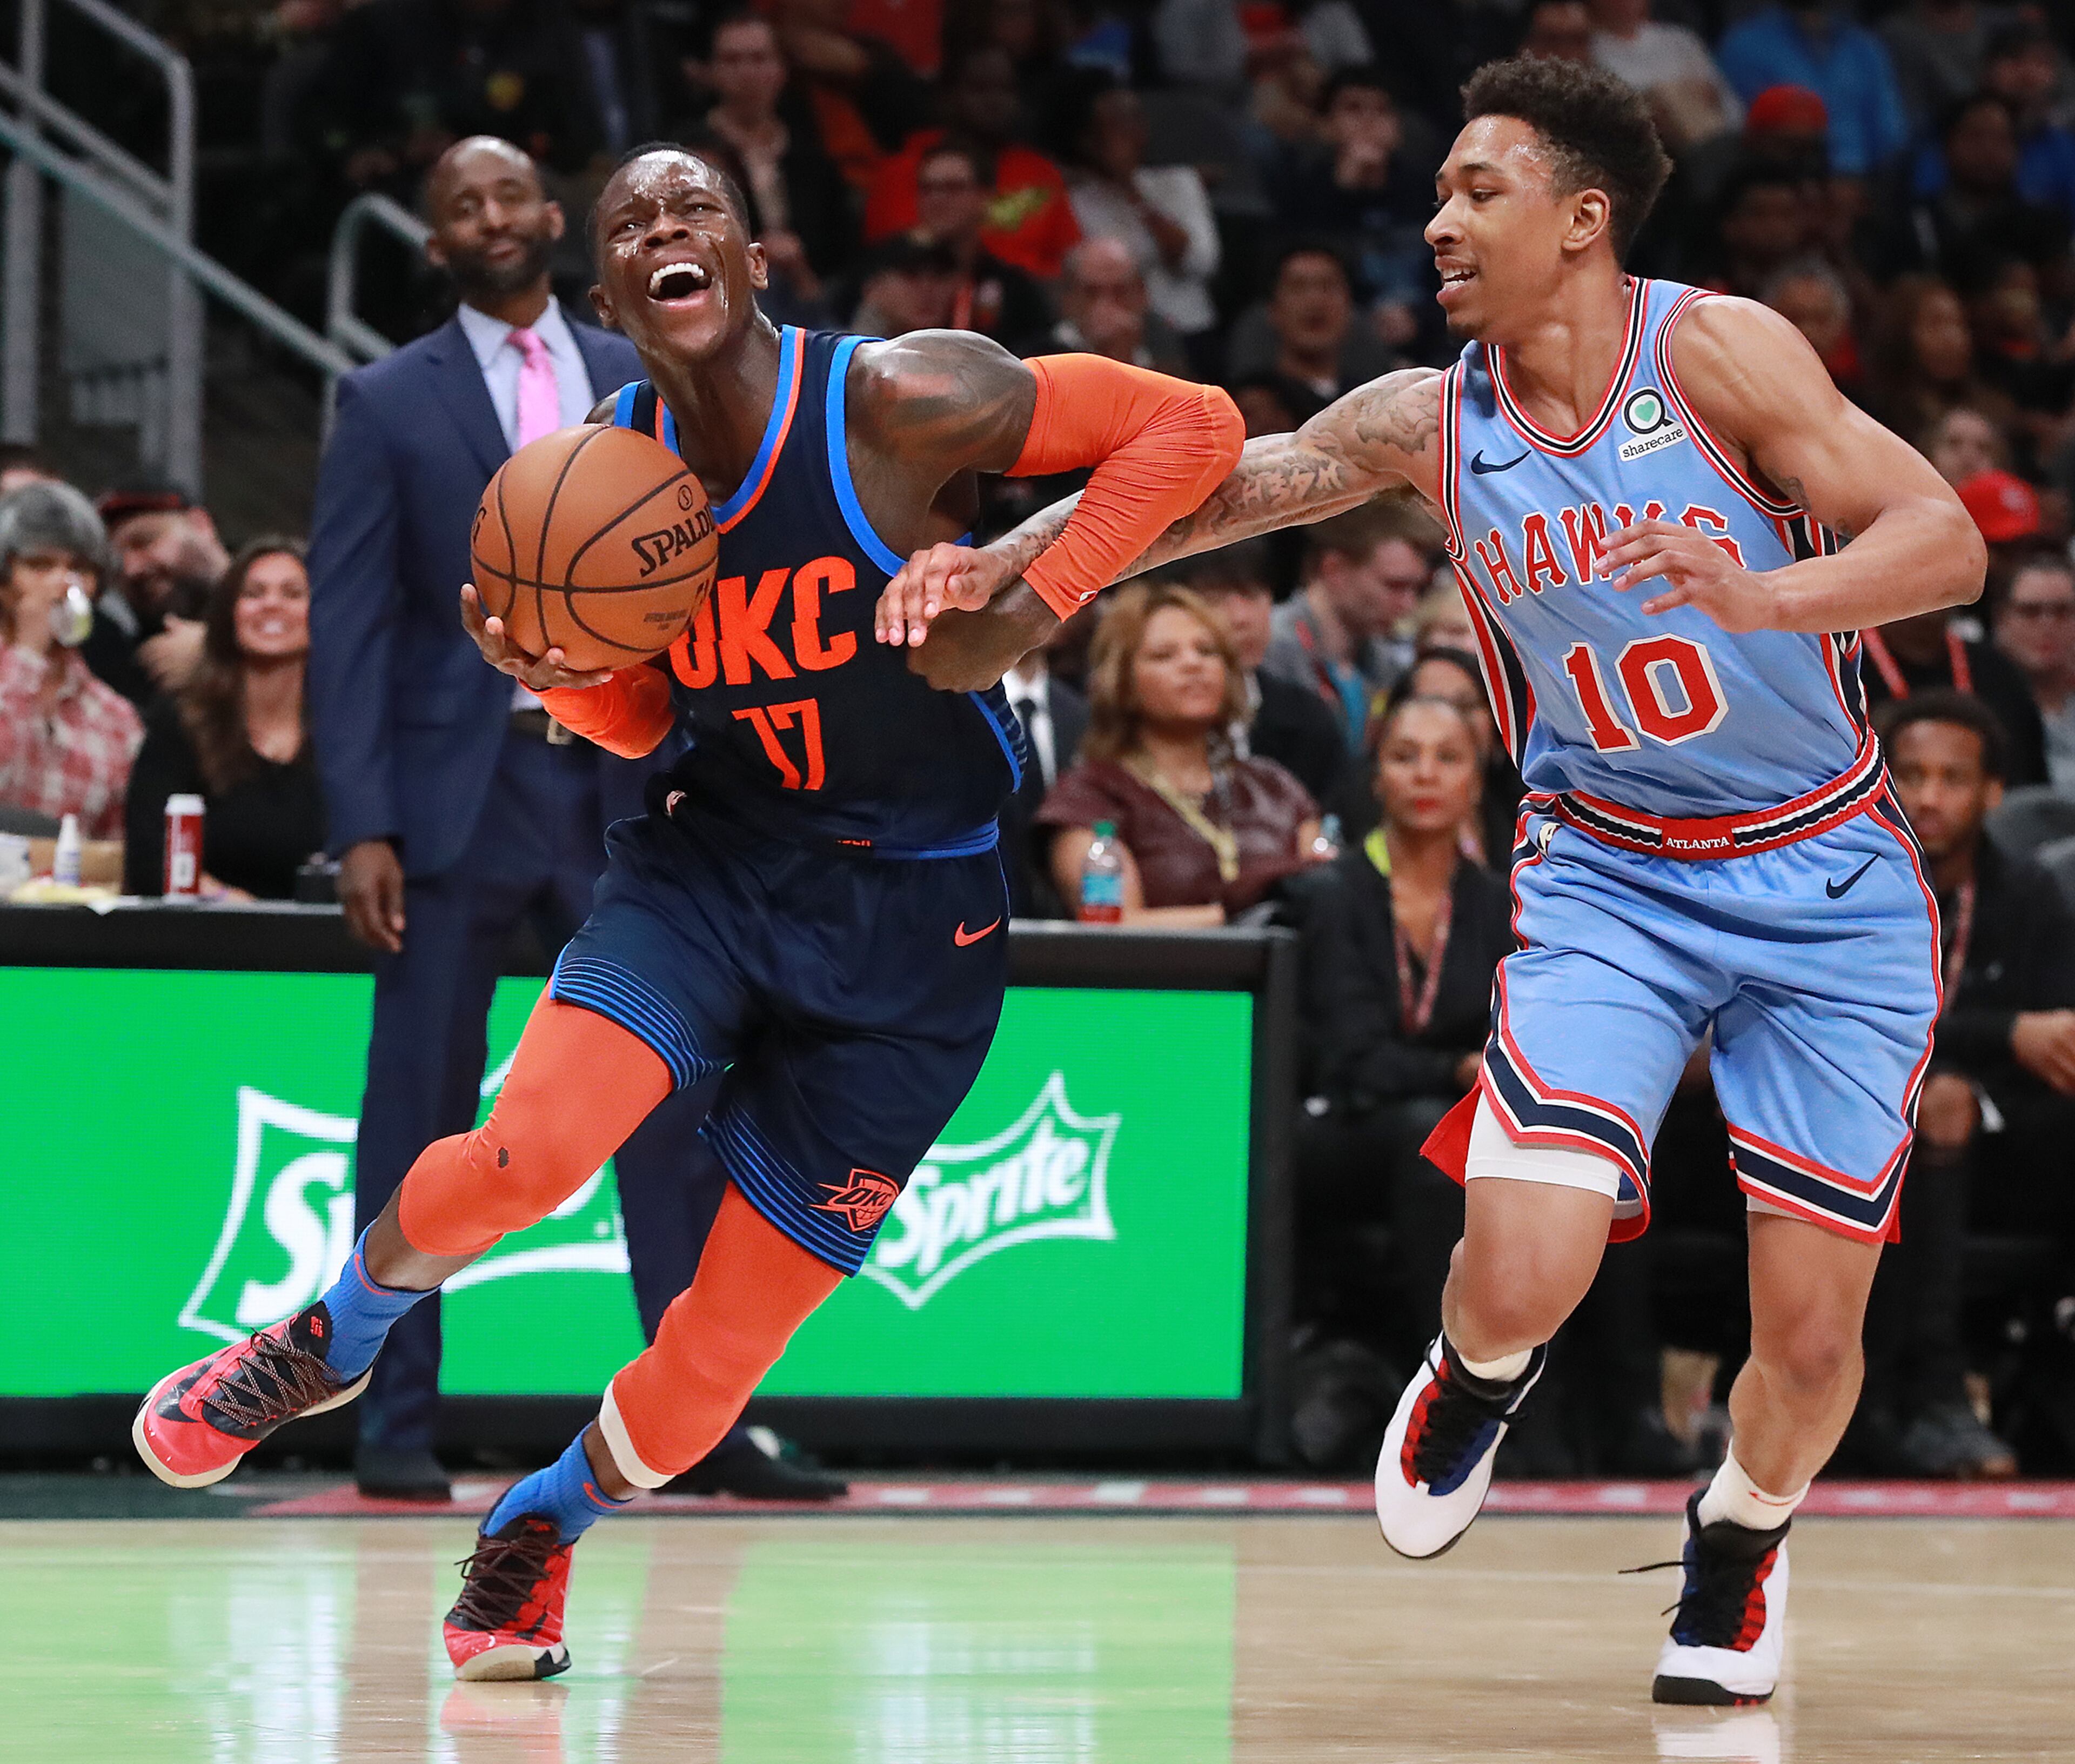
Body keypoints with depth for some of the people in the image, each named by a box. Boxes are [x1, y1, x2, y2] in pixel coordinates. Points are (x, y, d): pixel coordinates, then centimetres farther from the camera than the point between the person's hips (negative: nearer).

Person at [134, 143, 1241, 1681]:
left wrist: (1031, 610, -25)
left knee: (711, 1369, 1)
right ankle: (334, 1338, 6)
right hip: (716, 855, 3)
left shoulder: (898, 403, -19)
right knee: (528, 1154, -26)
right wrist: (550, 671, -13)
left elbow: (1195, 423, -16)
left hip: (910, 920, -2)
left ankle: (548, 1517, 33)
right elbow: (639, 721, 10)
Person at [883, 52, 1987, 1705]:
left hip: (1828, 884, -2)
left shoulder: (1717, 352, -14)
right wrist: (1010, 561, -10)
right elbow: (1211, 483, 5)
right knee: (1522, 1277, -20)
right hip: (1610, 873, 2)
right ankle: (1475, 1383, 18)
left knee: (1811, 1331, -3)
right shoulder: (1432, 422, -2)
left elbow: (1949, 543, -20)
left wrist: (1765, 599, -37)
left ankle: (1738, 1545, 30)